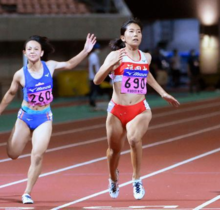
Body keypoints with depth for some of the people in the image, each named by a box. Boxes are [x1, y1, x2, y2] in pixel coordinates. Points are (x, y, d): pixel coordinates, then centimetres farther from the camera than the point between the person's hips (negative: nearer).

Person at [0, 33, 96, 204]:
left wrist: (85, 51, 1)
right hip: (25, 116, 0)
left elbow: (69, 65, 12)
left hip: (44, 117, 0)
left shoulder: (49, 66, -5)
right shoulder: (21, 74, -9)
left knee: (37, 155, -12)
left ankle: (27, 193, -2)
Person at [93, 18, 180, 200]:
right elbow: (97, 80, -15)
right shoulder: (115, 56, -6)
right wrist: (111, 64, -30)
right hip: (117, 111, -1)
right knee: (114, 149, 12)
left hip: (140, 110, 1)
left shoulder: (146, 58, 6)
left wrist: (163, 93, 28)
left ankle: (137, 179, -12)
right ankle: (113, 179, 45)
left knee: (134, 138, -30)